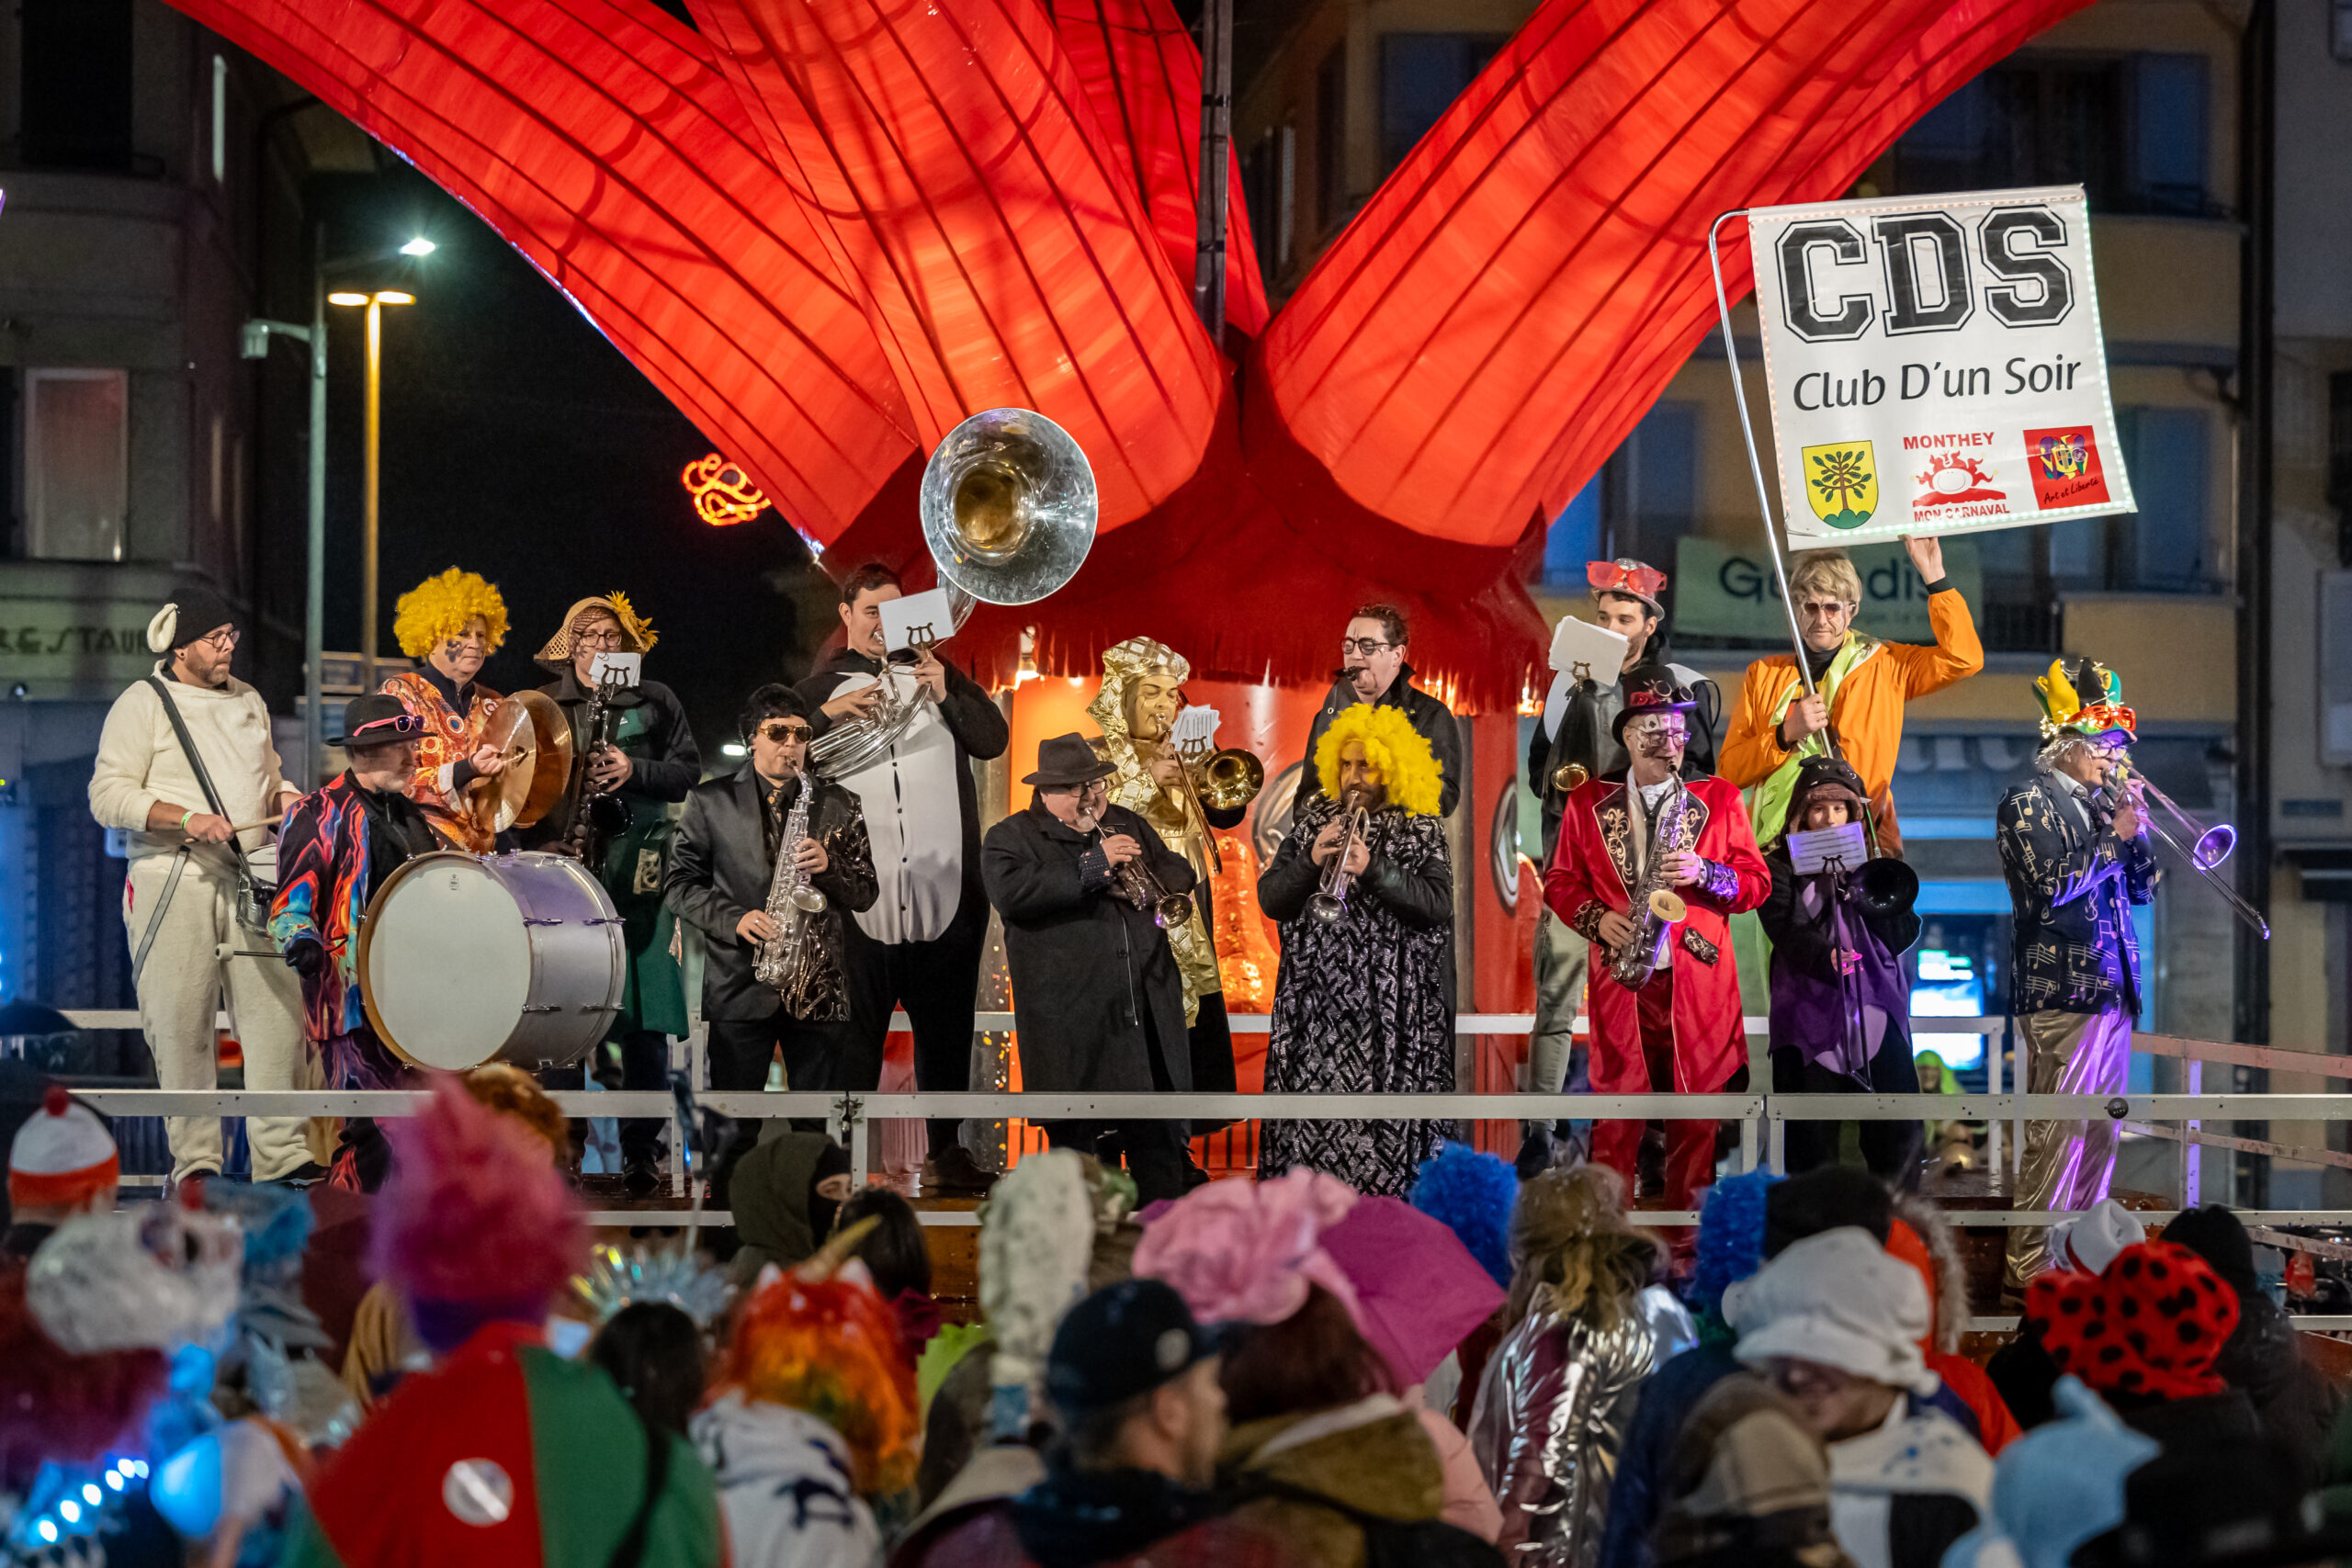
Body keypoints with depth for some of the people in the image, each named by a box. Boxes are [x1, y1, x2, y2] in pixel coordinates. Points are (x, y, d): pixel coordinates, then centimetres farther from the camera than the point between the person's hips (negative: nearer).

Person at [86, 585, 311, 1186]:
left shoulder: (248, 701, 17)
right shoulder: (142, 705, -2)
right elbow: (108, 797, -9)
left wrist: (285, 795, 6)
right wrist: (186, 818, -20)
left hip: (251, 880, 5)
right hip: (173, 884, -5)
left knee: (276, 1009, -3)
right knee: (181, 1023, -4)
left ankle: (283, 1152, 1)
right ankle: (195, 1159, 5)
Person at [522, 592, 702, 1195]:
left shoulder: (655, 702, 12)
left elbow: (689, 771, 7)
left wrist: (635, 770, -9)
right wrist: (545, 844, -6)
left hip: (636, 869, 0)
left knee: (644, 1019, -4)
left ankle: (642, 1149, 2)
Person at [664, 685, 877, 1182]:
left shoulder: (838, 804, 10)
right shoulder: (711, 800, 6)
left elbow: (866, 893, 10)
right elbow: (679, 884, 3)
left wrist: (828, 867, -11)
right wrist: (734, 919, -13)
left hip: (818, 987, 2)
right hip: (741, 986, -1)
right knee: (733, 1127, -1)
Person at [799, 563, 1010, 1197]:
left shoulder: (937, 674, 14)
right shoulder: (822, 687, 11)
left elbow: (994, 740, 5)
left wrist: (948, 695, -10)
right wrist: (828, 714, -14)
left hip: (944, 889, 2)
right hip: (861, 890, -1)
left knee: (946, 1026, 5)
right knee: (855, 1030, 0)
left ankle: (947, 1153, 12)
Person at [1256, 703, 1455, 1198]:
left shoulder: (1422, 830, 4)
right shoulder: (1313, 819, 13)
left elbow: (1438, 905, -8)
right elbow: (1269, 900, 10)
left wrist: (1373, 870, -17)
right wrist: (1311, 863, -8)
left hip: (1389, 1003, -3)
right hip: (1317, 995, 3)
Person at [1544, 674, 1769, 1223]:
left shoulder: (1718, 799, 8)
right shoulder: (1587, 803, 9)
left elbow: (1757, 883, 7)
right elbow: (1560, 880, 14)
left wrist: (1704, 874, -13)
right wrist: (1596, 918, -5)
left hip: (1697, 986, 0)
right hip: (1620, 978, 0)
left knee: (1696, 1115, 1)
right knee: (1616, 1110, -3)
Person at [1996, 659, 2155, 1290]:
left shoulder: (2099, 802, 18)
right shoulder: (2028, 802, -4)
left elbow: (2143, 888, 19)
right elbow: (2050, 886, -17)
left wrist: (2135, 831, 3)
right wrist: (2115, 838, -12)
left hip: (2112, 990, 8)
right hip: (2061, 991, -8)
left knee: (2101, 1132, 10)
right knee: (2058, 1131, -10)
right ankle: (2029, 1263, -8)